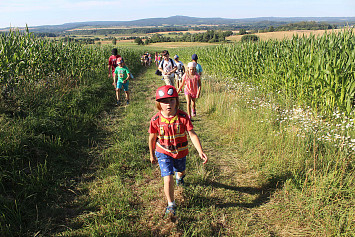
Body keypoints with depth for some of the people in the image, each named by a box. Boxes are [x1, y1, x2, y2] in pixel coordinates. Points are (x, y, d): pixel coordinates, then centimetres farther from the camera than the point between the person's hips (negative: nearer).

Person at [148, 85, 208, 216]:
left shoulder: (183, 117, -20)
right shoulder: (156, 120, -19)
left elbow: (192, 134, -21)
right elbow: (152, 138, -3)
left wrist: (200, 151, -32)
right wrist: (152, 155, 8)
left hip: (180, 152, 2)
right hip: (163, 153, -2)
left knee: (181, 171, 28)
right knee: (168, 179, -12)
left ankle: (179, 176, 69)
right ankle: (171, 204, 13)